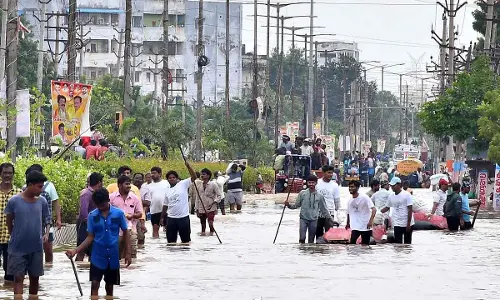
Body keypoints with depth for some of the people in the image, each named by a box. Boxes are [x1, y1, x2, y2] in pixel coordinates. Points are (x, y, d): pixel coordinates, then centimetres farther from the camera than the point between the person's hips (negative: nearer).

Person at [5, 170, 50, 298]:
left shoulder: (42, 201, -2)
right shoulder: (14, 201, -11)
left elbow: (47, 220, 9)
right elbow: (9, 222, 3)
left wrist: (46, 233, -8)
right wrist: (16, 237, 9)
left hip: (36, 248, 3)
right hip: (18, 248, -3)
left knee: (35, 277, 11)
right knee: (18, 277, -3)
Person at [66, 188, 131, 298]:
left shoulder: (118, 213, -7)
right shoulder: (92, 215, -4)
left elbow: (126, 233, 1)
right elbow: (90, 237, 0)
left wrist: (128, 253, -2)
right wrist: (76, 250, -11)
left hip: (113, 256, 0)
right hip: (98, 256, 0)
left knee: (109, 286, 11)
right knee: (95, 284, -8)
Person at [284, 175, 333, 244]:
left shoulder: (319, 196, 4)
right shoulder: (302, 193, 2)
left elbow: (324, 210, 11)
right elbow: (296, 205, 7)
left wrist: (331, 219, 11)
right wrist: (289, 205, -11)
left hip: (313, 220, 1)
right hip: (303, 219, -1)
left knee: (311, 240, 4)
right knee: (302, 238, -14)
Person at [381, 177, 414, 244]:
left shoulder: (406, 195, -10)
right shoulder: (391, 196, 6)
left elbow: (410, 209, -12)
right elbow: (387, 208, 16)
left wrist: (408, 223, -16)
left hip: (407, 224, -4)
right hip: (397, 224, 4)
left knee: (407, 243, 6)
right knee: (397, 243, -1)